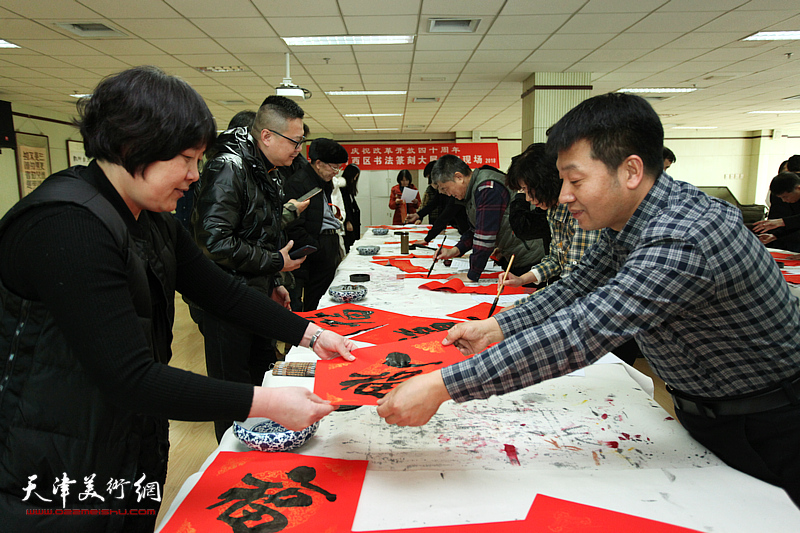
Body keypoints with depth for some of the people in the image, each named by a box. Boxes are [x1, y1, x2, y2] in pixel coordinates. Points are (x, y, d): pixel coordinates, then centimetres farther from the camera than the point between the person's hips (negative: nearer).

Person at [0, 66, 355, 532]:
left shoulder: (155, 223, 2)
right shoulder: (66, 226, -28)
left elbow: (221, 289, 6)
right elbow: (130, 378, -31)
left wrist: (311, 333, -2)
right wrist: (267, 404, -30)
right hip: (54, 481, -8)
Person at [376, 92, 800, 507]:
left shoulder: (681, 243, -37)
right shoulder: (627, 219, -7)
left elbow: (578, 336, -43)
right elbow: (578, 287, 2)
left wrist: (440, 386, -43)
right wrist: (494, 327, -9)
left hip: (763, 429, -7)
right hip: (700, 408, 8)